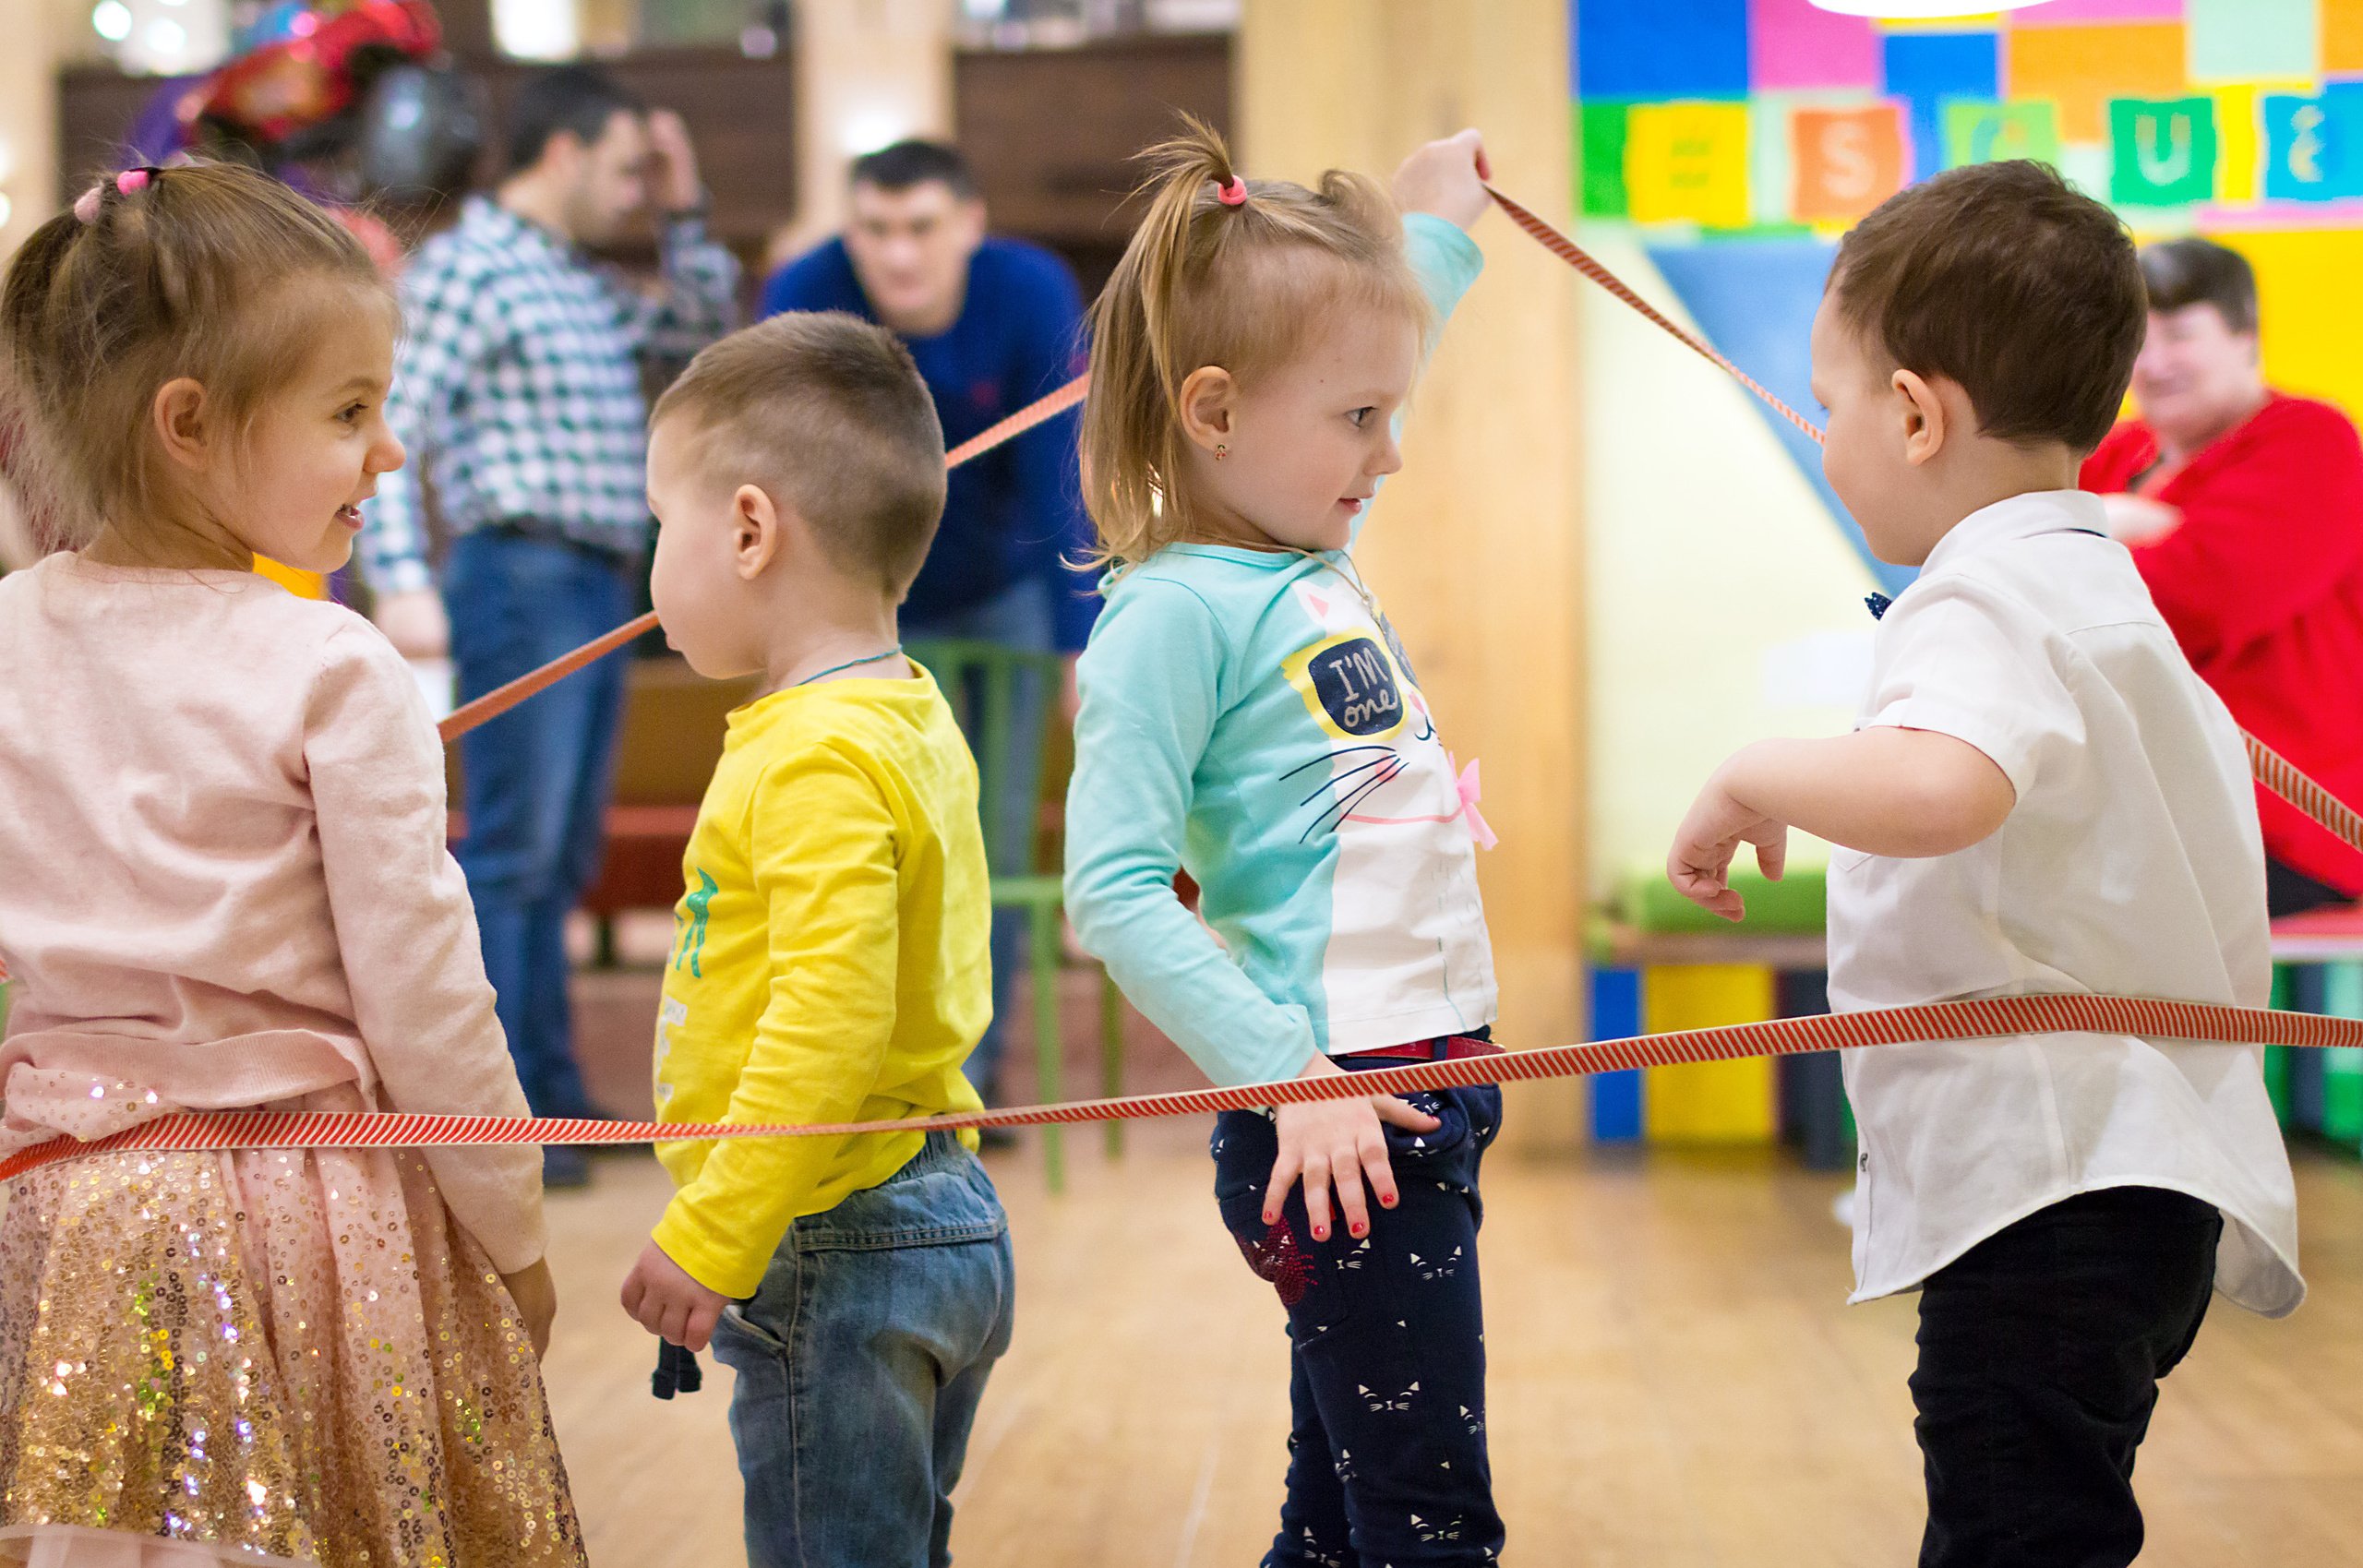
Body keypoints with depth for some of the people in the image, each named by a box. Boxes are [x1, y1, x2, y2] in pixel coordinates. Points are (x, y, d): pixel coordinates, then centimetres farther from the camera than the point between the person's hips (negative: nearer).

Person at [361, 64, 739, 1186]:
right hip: (523, 580, -9)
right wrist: (399, 580, -25)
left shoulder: (578, 285, 20)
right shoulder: (463, 266, -7)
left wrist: (682, 211, 18)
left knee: (560, 860, 12)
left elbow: (704, 329, 31)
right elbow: (388, 429, -15)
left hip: (599, 589, 9)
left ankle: (549, 1094, 18)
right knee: (510, 853, -10)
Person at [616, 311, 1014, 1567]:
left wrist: (709, 1237, -24)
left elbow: (833, 1020, -28)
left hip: (839, 1248, -10)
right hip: (943, 1218, 10)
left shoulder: (820, 758, -20)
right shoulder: (915, 724, 11)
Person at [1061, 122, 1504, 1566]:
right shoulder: (1179, 609, -11)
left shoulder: (1323, 564, 14)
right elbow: (1114, 889, -19)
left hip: (1427, 1098, 9)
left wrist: (1436, 229, 42)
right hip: (1335, 1127, -9)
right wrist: (1286, 1077, -23)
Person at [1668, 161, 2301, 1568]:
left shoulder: (1981, 601, -15)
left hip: (2048, 1188, -11)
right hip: (2154, 1172, 11)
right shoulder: (2103, 587, 18)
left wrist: (1753, 779, -23)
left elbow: (1942, 787, -39)